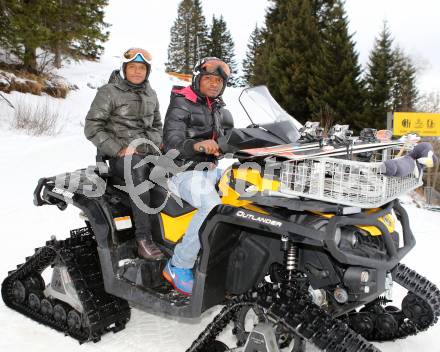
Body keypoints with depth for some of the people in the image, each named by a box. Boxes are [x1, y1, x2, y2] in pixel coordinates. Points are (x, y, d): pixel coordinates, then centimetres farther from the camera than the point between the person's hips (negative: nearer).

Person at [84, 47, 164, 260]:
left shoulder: (150, 95, 18)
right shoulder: (109, 92, 0)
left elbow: (157, 126, 27)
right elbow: (92, 128, -5)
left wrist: (151, 145, 6)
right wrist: (119, 149, -13)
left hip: (146, 153, 6)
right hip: (119, 155, -6)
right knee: (137, 167, -38)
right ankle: (143, 239, -41)